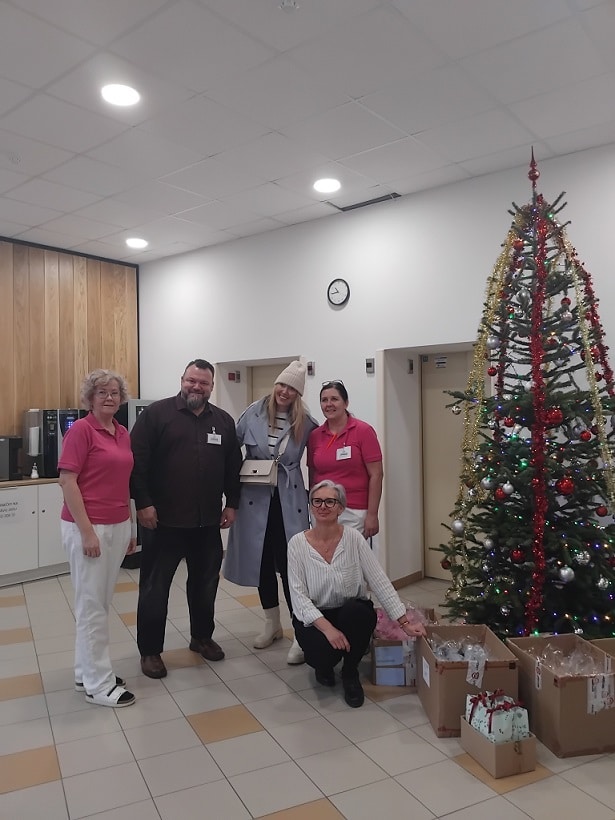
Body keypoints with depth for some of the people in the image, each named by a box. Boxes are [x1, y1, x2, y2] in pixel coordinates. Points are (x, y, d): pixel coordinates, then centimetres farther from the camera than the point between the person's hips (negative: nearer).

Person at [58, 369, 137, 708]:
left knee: (101, 603, 16)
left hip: (118, 525, 8)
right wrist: (87, 531, -19)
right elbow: (67, 481, -16)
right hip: (89, 527, -8)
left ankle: (87, 672, 30)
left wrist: (130, 527, 16)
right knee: (92, 605, 2)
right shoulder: (80, 429, -11)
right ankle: (98, 684, 14)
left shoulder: (122, 433, 10)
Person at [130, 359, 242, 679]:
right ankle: (150, 650, 22)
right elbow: (137, 461, -10)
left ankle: (202, 637, 36)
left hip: (208, 521, 4)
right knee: (155, 587, 7)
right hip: (163, 520, -4)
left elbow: (233, 467, 13)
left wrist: (232, 503, 8)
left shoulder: (224, 421, 8)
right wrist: (143, 503, -14)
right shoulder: (156, 413, -5)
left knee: (205, 583, 17)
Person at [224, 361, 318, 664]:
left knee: (290, 563, -6)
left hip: (290, 499, -2)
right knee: (262, 561, 12)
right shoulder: (253, 413, -1)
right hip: (256, 497, 2)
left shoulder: (305, 423, -1)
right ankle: (272, 624, 31)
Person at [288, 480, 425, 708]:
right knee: (324, 651, -31)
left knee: (355, 611, -34)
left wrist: (404, 622, -18)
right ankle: (324, 666, 11)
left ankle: (350, 674, -4)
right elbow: (298, 596, -14)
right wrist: (327, 628, -27)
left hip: (352, 614, 1)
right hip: (313, 617, -1)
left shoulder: (354, 538, -11)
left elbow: (380, 582, -11)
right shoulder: (297, 543, -12)